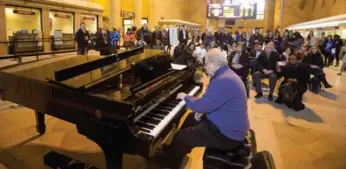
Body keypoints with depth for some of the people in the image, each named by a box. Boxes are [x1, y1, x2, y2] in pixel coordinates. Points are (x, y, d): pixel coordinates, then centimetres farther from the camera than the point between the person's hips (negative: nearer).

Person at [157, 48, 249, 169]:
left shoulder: (223, 81, -29)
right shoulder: (226, 74, 7)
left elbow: (202, 106, -28)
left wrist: (186, 97, -9)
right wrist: (203, 109, 4)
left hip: (227, 134, -11)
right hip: (230, 124, 11)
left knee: (180, 137, -6)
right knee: (191, 118, 23)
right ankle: (174, 150, 38)